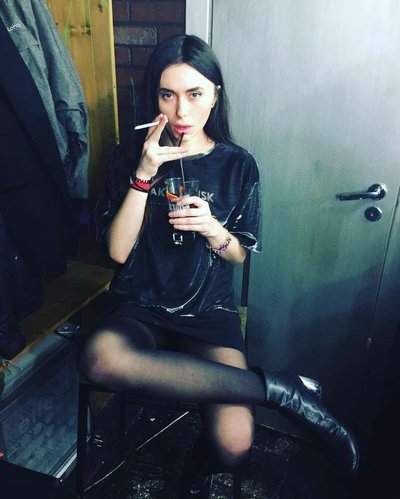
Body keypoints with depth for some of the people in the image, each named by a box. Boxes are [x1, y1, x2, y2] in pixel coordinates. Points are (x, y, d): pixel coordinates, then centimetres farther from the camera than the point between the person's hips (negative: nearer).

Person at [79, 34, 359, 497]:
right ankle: (283, 390, -23)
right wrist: (144, 176, -17)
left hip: (209, 311, 0)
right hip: (141, 307, 1)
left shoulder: (238, 165, 2)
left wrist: (213, 230, -16)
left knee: (234, 444, -25)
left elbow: (239, 255, 7)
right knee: (99, 358, -37)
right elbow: (118, 250, -6)